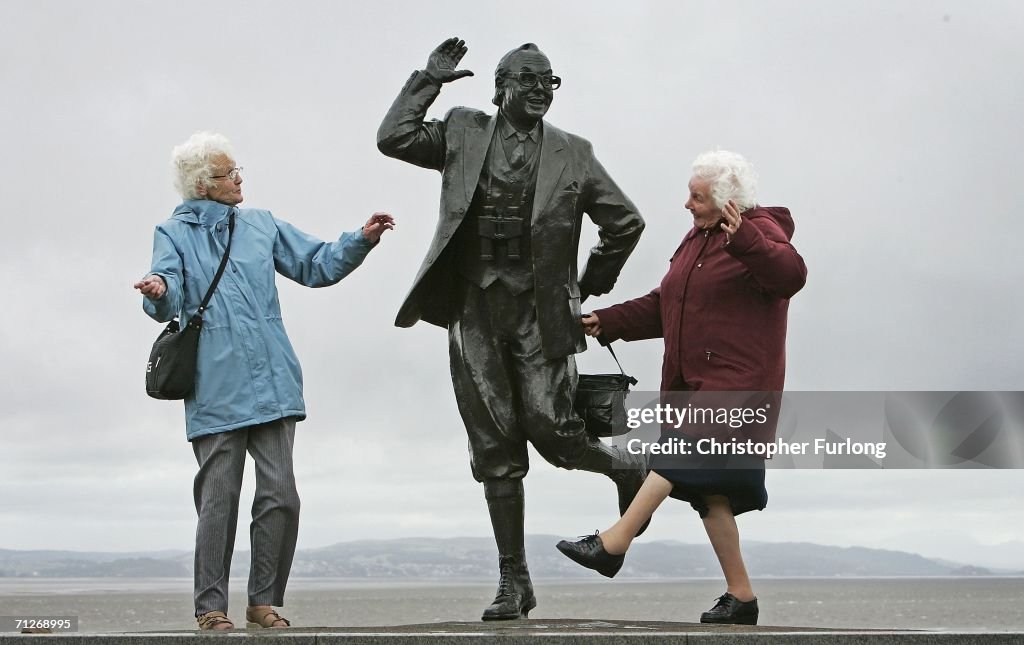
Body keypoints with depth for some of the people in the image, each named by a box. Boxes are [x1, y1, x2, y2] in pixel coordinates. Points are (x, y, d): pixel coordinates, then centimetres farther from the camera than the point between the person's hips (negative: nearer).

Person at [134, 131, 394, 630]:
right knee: (218, 501, -2)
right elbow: (170, 299, -11)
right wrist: (158, 291, -35)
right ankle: (211, 606, 11)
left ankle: (264, 601, 12)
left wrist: (362, 240, 3)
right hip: (216, 393, -3)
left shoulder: (262, 225, 16)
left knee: (281, 496, -2)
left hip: (272, 385, 3)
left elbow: (316, 265, 18)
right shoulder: (174, 234, 5)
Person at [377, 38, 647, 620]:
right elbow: (393, 138, -1)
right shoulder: (464, 133, 9)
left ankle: (628, 468, 24)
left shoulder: (572, 154, 6)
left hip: (540, 310, -2)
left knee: (551, 429, -10)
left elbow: (626, 222, 12)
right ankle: (514, 583, 11)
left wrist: (592, 285, 10)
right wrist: (428, 80, 1)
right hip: (475, 309, 2)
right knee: (494, 450, 3)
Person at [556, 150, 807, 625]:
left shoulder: (761, 233, -6)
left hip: (737, 381, -9)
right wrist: (608, 322, 10)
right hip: (693, 384, 9)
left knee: (681, 448, -24)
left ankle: (614, 543, -28)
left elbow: (790, 275, -27)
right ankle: (740, 597, 12)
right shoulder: (697, 239, 20)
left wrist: (742, 239, -41)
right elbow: (662, 306, 21)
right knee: (708, 490, 6)